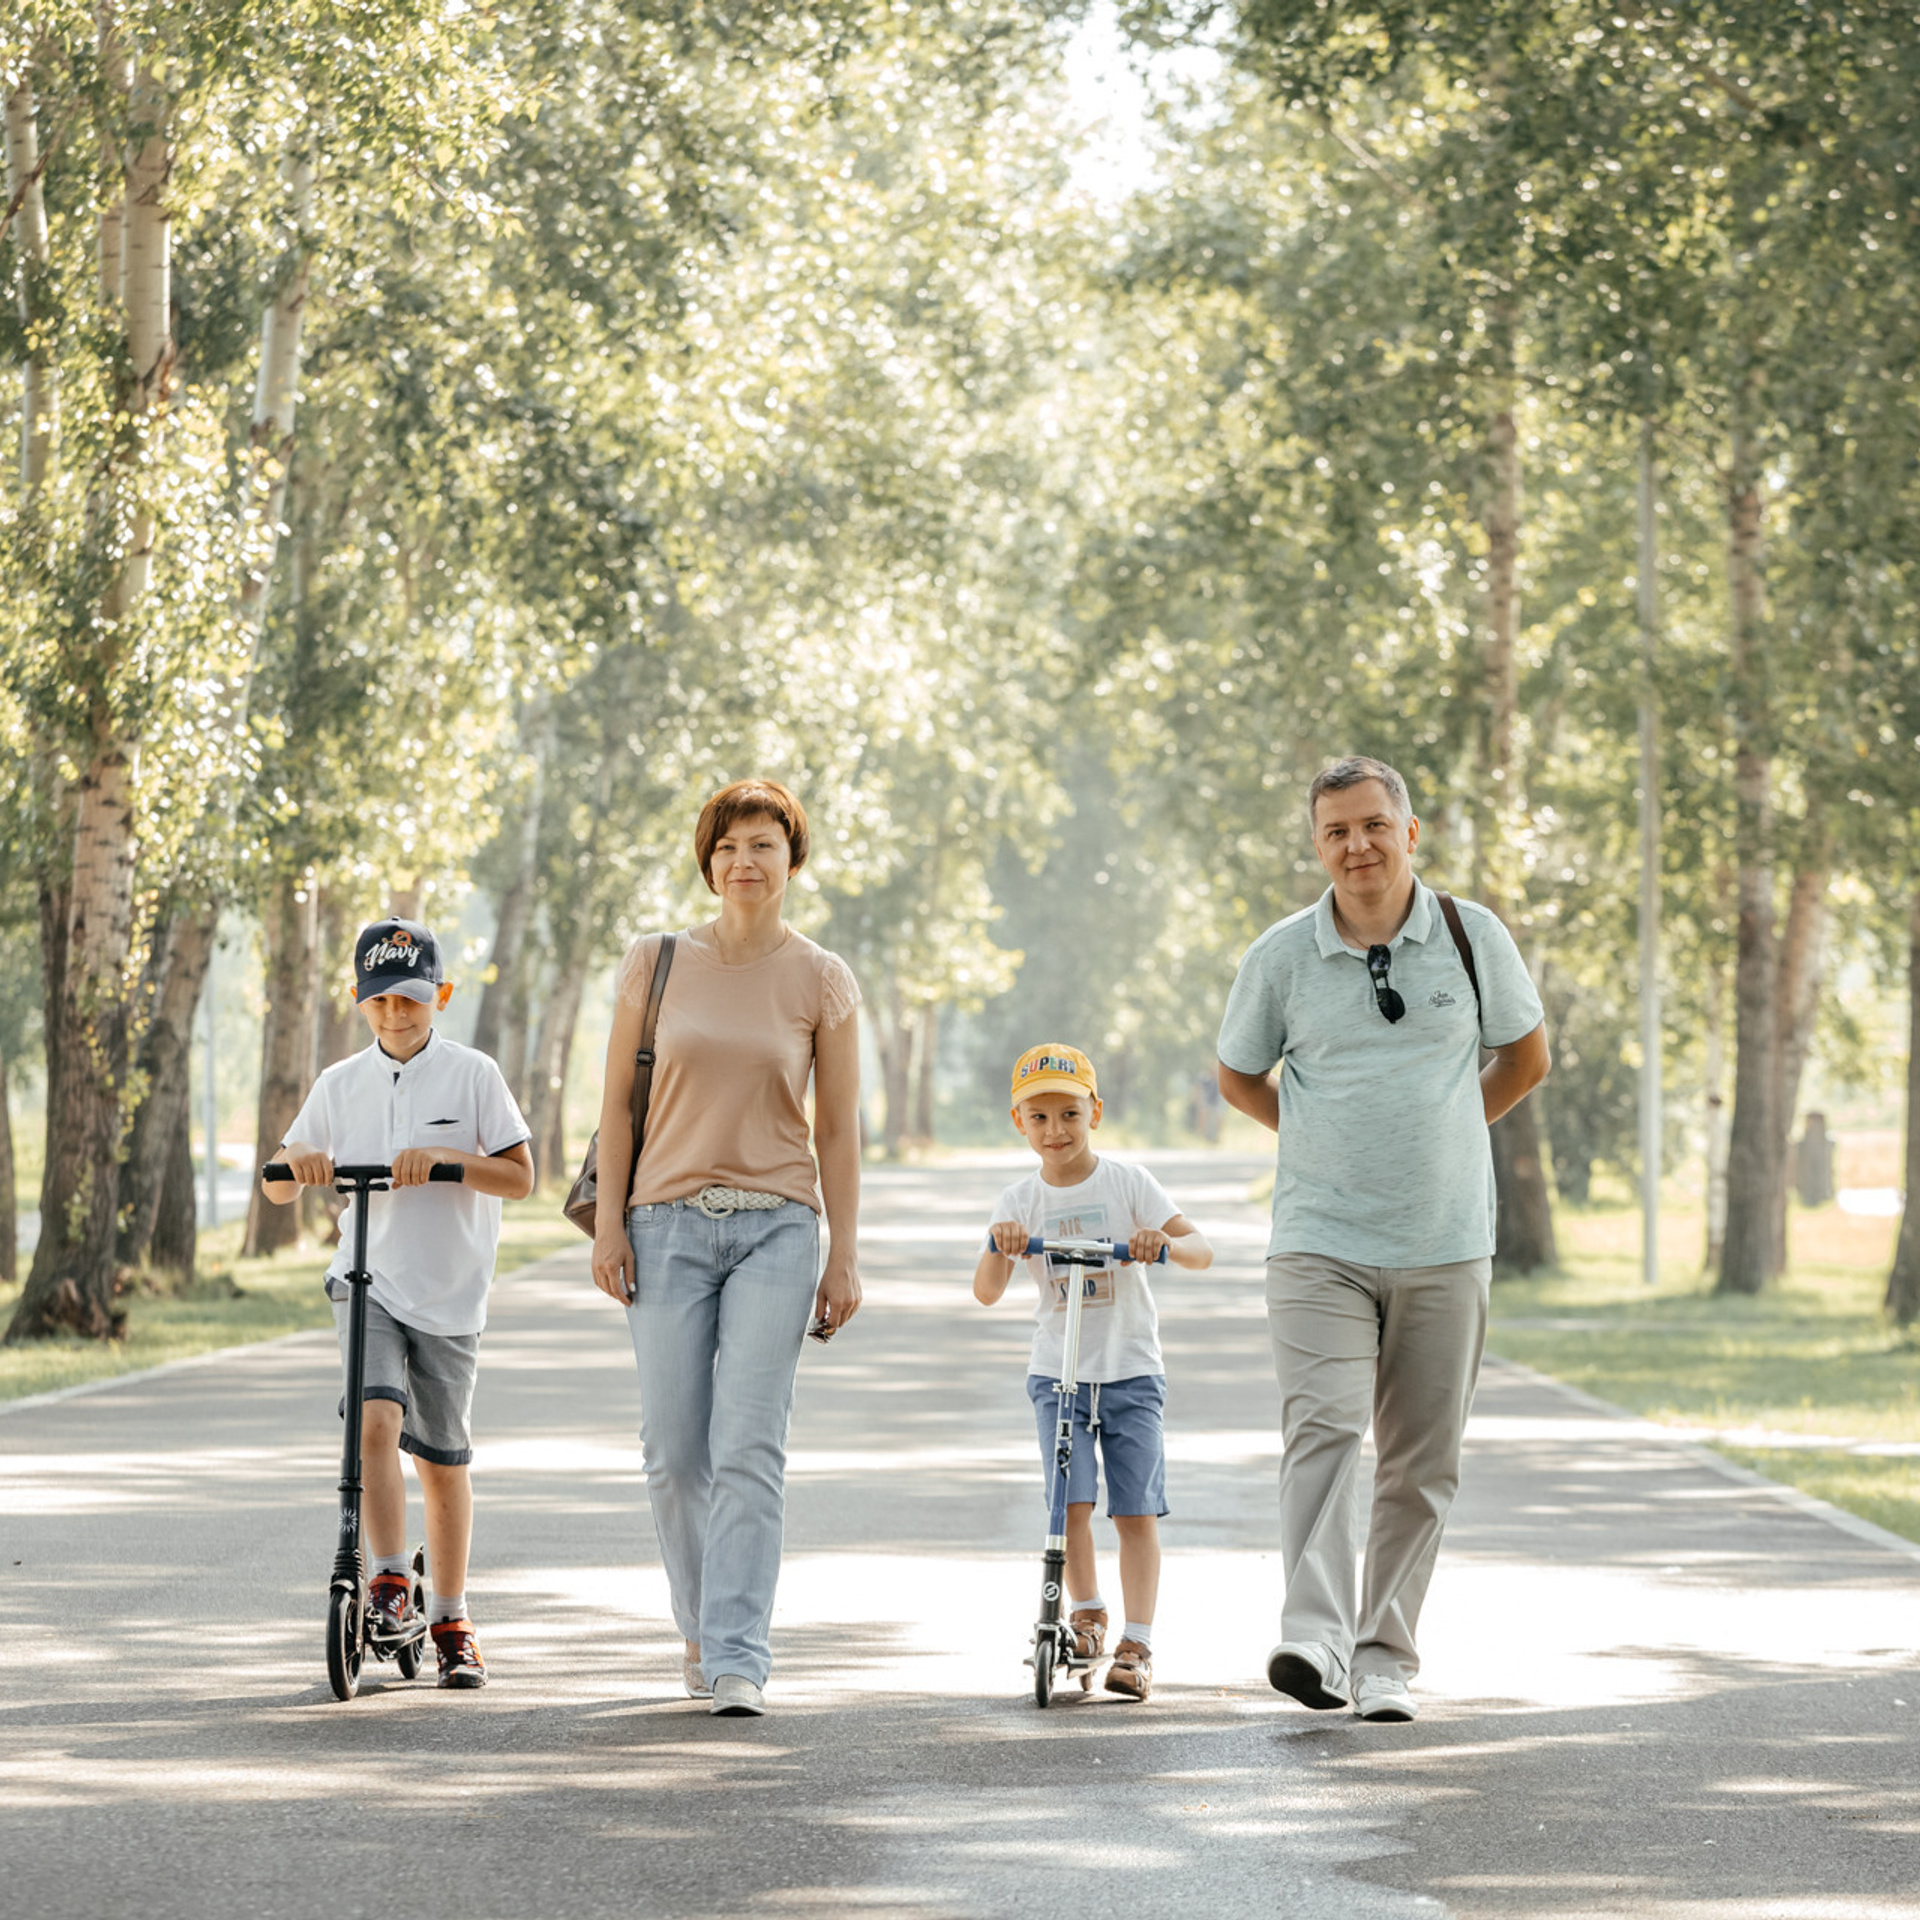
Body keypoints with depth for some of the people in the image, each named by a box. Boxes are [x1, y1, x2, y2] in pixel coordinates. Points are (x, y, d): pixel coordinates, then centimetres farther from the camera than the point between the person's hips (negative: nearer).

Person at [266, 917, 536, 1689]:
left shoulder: (471, 1075, -2)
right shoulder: (341, 1085, 5)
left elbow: (519, 1177, -5)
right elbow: (278, 1189, 9)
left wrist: (444, 1158, -21)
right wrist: (297, 1157, -14)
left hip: (449, 1293, -1)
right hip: (367, 1284, 1)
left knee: (442, 1461, 7)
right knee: (376, 1418, -23)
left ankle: (451, 1623, 19)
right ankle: (390, 1579, -13)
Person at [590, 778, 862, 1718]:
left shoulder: (821, 980, 2)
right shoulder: (656, 963, 5)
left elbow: (838, 1128, 4)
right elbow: (617, 1099, 8)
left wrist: (843, 1258, 0)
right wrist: (609, 1220, 0)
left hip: (776, 1226, -1)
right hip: (669, 1222, 2)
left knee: (749, 1448, -10)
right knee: (674, 1451, 3)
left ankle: (738, 1660, -11)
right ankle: (701, 1628, 23)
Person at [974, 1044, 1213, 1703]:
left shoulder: (1128, 1183, -3)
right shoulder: (1021, 1202, 1)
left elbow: (1201, 1250, -8)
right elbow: (986, 1292, -9)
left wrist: (1165, 1242, -29)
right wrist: (999, 1247, -28)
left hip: (1131, 1371, -1)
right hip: (1057, 1372, 1)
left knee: (1135, 1509, -3)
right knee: (1071, 1501, -11)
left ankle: (1137, 1644, 1)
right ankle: (1086, 1611, 10)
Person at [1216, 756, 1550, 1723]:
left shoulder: (1472, 936, 1)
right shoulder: (1282, 955, 0)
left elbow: (1525, 1056, 16)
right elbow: (1239, 1075, 16)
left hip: (1445, 1245, 2)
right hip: (1319, 1242, -2)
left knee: (1421, 1465, 4)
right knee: (1323, 1425, -19)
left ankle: (1383, 1657, 14)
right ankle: (1313, 1640, -29)